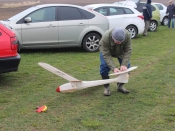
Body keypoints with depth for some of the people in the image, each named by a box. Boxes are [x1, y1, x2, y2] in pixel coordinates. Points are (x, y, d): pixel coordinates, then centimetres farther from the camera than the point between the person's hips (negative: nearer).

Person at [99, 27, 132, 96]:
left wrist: (124, 64, -41)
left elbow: (128, 50, -30)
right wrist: (114, 68, -49)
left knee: (126, 66, -11)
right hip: (105, 50, -2)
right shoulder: (105, 38, -43)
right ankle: (106, 87, -4)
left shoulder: (127, 35, -37)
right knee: (104, 66, -22)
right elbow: (106, 55, -39)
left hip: (120, 51, 3)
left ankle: (120, 85, 8)